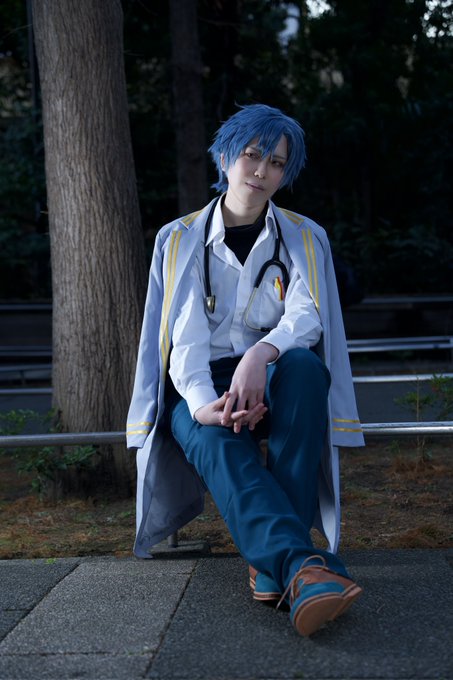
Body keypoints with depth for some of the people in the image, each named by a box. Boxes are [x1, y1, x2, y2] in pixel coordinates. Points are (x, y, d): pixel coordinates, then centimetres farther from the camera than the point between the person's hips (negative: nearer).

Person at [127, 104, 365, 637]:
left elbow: (305, 316, -10)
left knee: (304, 366, -35)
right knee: (214, 442, -36)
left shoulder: (303, 239, 8)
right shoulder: (180, 239, 6)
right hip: (202, 388, 0)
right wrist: (202, 402, -30)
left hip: (274, 385, 1)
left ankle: (271, 559, -38)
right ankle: (304, 566, -60)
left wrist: (261, 355, -34)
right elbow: (186, 335, -8)